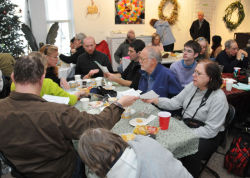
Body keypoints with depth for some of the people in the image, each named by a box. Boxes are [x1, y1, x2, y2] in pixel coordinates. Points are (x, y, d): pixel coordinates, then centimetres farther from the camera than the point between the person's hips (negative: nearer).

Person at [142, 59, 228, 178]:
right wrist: (154, 100, -12)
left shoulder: (218, 98, -19)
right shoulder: (192, 86, 1)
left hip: (208, 136, -6)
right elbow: (175, 102, 3)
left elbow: (210, 130, -20)